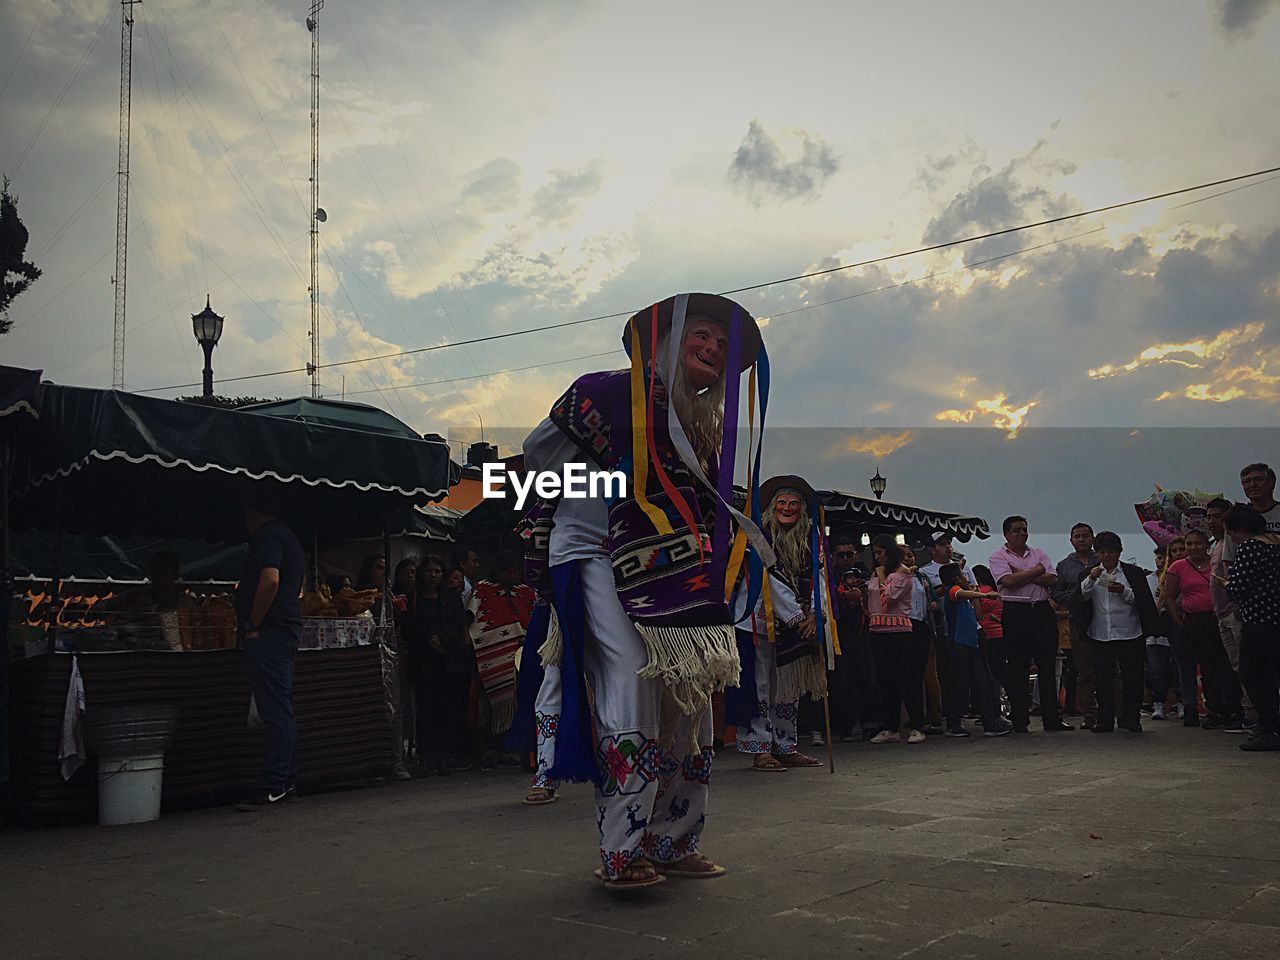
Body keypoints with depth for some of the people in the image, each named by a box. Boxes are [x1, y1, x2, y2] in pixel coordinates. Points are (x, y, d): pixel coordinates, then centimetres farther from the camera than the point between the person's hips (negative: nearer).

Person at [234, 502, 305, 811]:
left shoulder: (267, 535, -8)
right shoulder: (288, 536, 22)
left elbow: (270, 580, -22)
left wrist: (252, 625, -15)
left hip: (268, 632, -10)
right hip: (288, 627, 10)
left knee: (275, 711, -9)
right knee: (282, 710, 12)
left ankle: (274, 786, -8)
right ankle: (288, 783, 16)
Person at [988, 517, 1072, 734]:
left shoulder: (1039, 553, 15)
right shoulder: (998, 557, 2)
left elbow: (1052, 579, 2)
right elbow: (1008, 581, -15)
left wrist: (1023, 575, -9)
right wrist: (1037, 571, -4)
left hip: (1043, 611, 4)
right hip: (1015, 613, -4)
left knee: (1048, 666, 5)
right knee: (1017, 668, -1)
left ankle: (1052, 719, 11)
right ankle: (1019, 721, 4)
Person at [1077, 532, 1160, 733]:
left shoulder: (1134, 572, 5)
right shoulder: (1089, 574, 11)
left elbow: (1144, 601, 0)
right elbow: (1080, 599, -2)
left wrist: (1124, 591, -15)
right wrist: (1090, 580, -15)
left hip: (1130, 634, -1)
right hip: (1100, 636, 2)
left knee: (1132, 678, 0)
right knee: (1103, 679, 1)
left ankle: (1131, 719, 12)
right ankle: (1105, 720, 8)